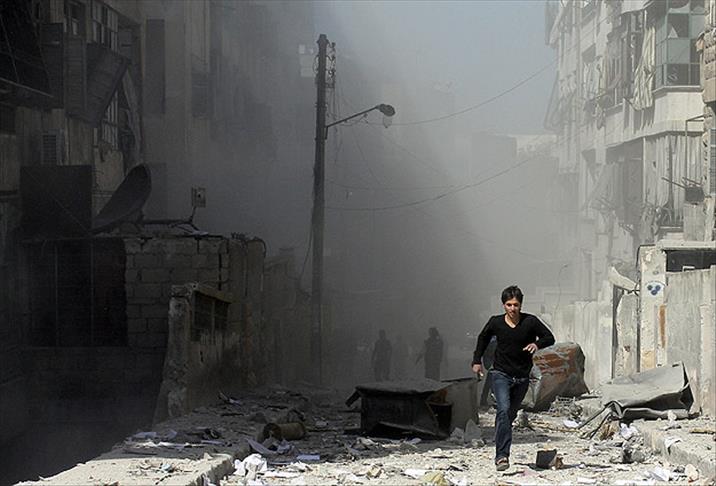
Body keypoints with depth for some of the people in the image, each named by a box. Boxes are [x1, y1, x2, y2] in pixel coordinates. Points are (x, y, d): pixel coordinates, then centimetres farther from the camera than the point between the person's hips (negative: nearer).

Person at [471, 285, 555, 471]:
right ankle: (502, 456, -29)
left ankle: (501, 453, 28)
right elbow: (483, 338, 17)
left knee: (510, 414, 10)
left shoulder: (530, 322, -7)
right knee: (504, 410, -21)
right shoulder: (496, 322, -3)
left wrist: (537, 343, -21)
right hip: (500, 374, -2)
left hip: (522, 378, 2)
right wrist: (477, 360, 15)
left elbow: (549, 337, 0)